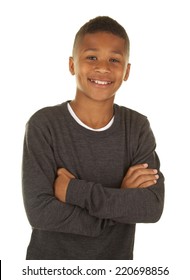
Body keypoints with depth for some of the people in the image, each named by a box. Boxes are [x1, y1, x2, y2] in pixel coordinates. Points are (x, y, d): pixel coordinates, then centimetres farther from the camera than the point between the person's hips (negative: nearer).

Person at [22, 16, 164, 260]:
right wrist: (122, 201, -22)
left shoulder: (138, 127, -8)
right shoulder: (44, 125, -15)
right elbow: (39, 211, -22)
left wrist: (75, 190, -24)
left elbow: (153, 206, -17)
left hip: (117, 258, 2)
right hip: (49, 259, -2)